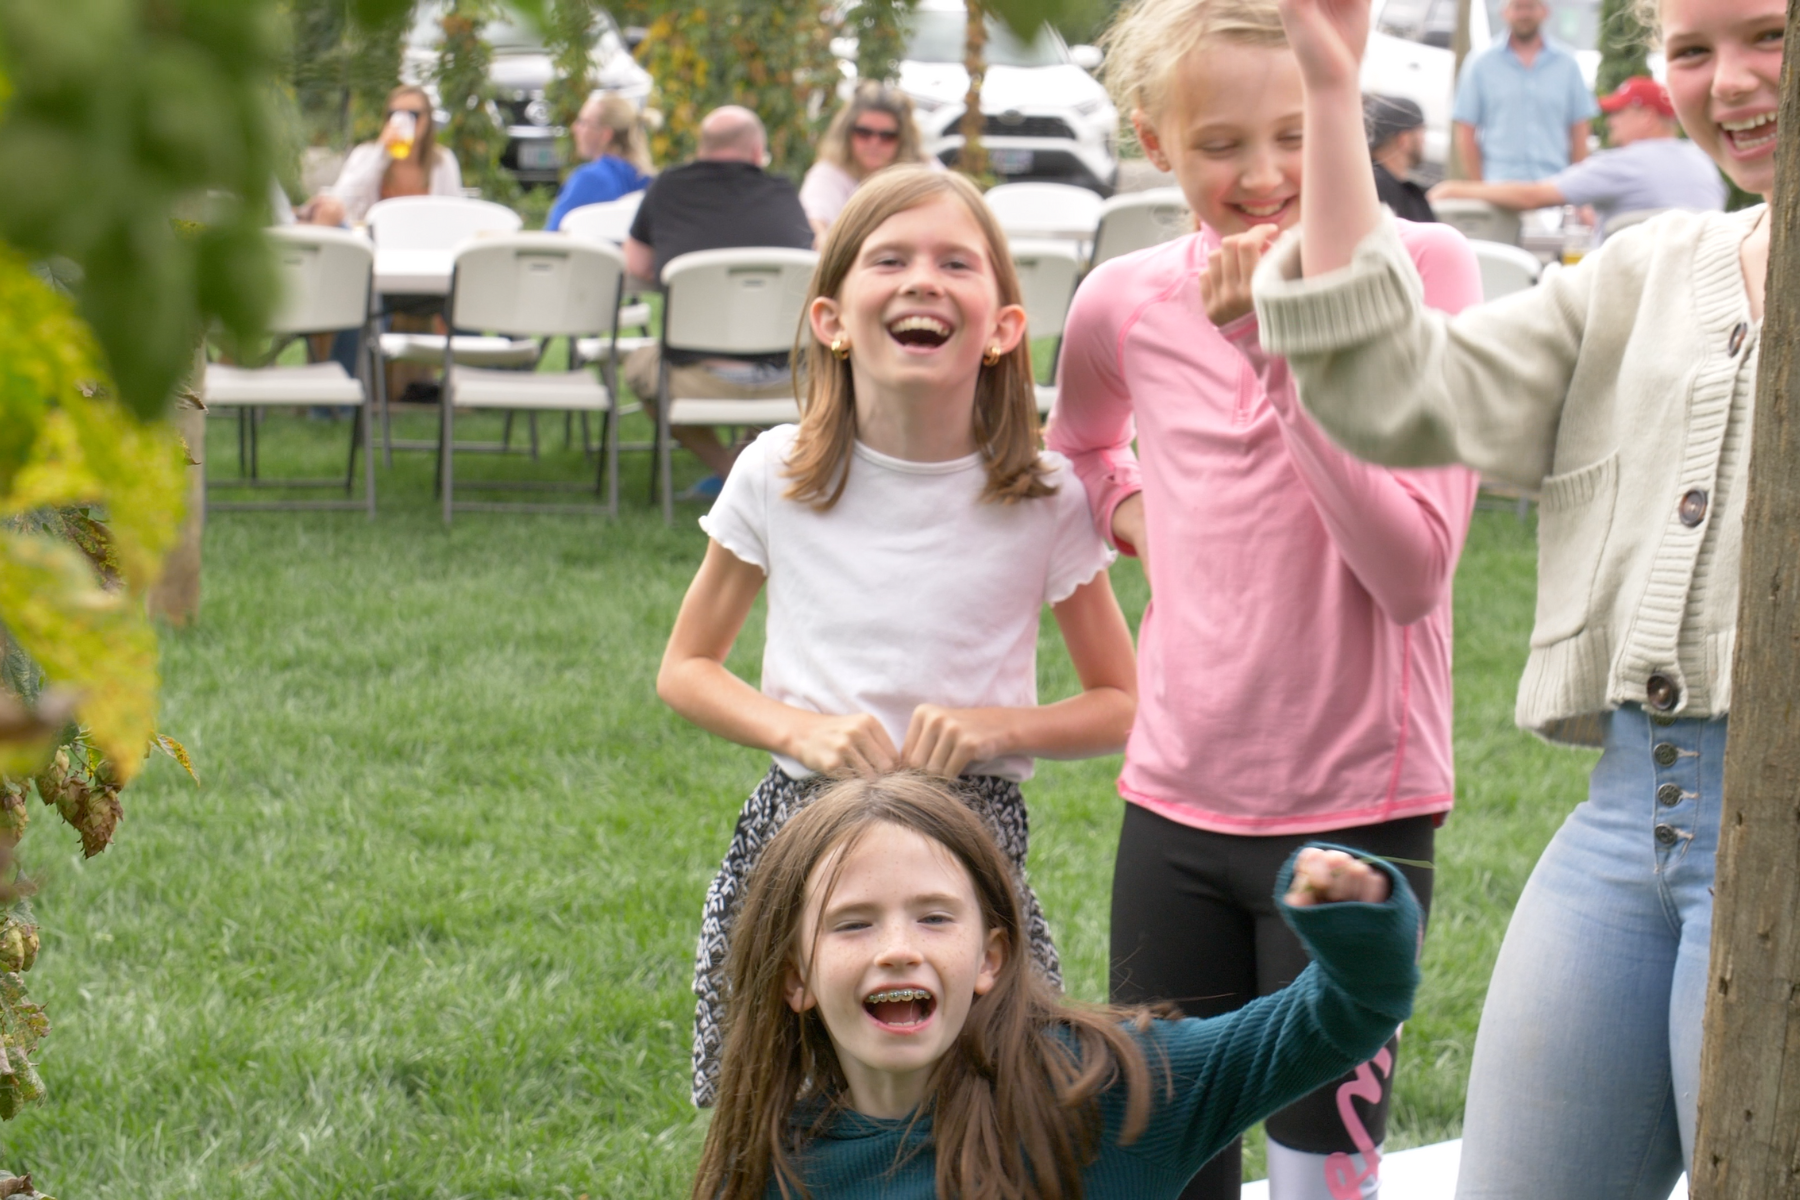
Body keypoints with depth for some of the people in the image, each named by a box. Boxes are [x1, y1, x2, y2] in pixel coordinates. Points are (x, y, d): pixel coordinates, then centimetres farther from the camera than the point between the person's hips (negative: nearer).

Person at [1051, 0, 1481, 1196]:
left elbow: (1413, 573, -15)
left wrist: (1290, 355, -19)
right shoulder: (1126, 303, 2)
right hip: (1177, 801, 4)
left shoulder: (1422, 268, -8)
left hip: (1354, 807, -4)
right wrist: (1140, 518, 7)